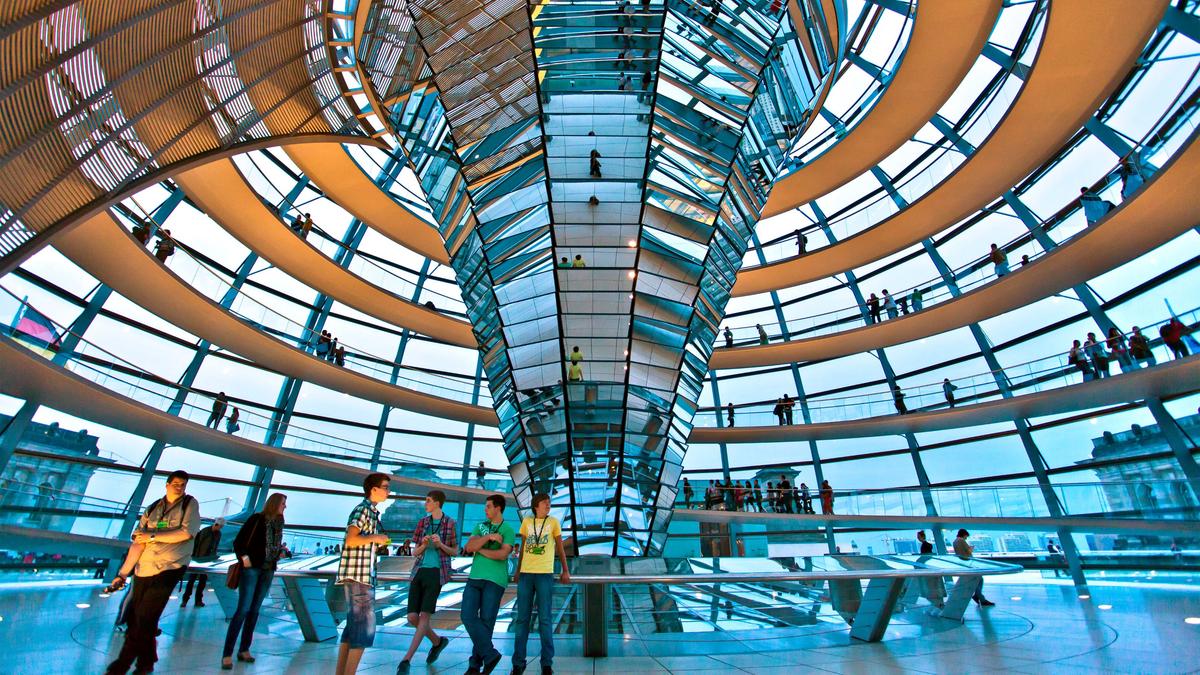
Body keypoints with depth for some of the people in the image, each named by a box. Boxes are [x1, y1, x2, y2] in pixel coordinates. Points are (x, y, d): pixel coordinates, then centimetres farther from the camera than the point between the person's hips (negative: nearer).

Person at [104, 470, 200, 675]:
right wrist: (122, 573, -1)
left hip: (168, 569, -4)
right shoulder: (152, 508, 7)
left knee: (144, 620, -5)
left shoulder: (190, 504, -2)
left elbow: (186, 533, -13)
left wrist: (153, 536, -8)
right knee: (132, 618, 9)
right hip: (143, 570, 4)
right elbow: (138, 543, 5)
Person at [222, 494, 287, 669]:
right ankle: (227, 654, -1)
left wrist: (280, 554, -2)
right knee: (243, 609, -8)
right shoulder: (257, 519, -7)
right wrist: (244, 558, -18)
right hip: (252, 568, -6)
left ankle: (244, 650, 18)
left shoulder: (278, 524, 11)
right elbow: (238, 541, -7)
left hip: (268, 571, 6)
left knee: (254, 610, 10)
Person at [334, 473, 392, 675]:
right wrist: (375, 537, -14)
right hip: (357, 575, -10)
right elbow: (351, 539, -24)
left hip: (364, 575, 10)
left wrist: (380, 542, 10)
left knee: (354, 625, 15)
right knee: (365, 626, -6)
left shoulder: (372, 512, 16)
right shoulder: (363, 509, -12)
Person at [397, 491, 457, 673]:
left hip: (437, 572, -5)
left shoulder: (451, 523, -3)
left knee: (424, 616, -15)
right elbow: (415, 553, 12)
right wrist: (424, 545, -11)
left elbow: (455, 552, 3)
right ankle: (438, 641, 27)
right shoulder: (422, 522, 8)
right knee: (412, 618, 3)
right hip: (419, 572, 5)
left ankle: (406, 659, -6)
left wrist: (440, 544, -16)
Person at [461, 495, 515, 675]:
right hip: (474, 578, 5)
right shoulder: (480, 527, 15)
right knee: (467, 615, -6)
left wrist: (481, 550, -5)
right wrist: (488, 537, -13)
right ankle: (490, 654, 5)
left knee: (486, 621, -1)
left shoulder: (508, 530, -2)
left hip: (494, 580, -5)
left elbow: (503, 554, -15)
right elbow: (469, 547, 0)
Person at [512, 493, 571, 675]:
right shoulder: (526, 521, 7)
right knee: (522, 619, 6)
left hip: (545, 574, -2)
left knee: (545, 619, 1)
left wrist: (565, 571, 3)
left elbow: (560, 548, 7)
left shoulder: (553, 521, 2)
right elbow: (523, 547, 14)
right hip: (526, 574, 2)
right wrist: (517, 571, 15)